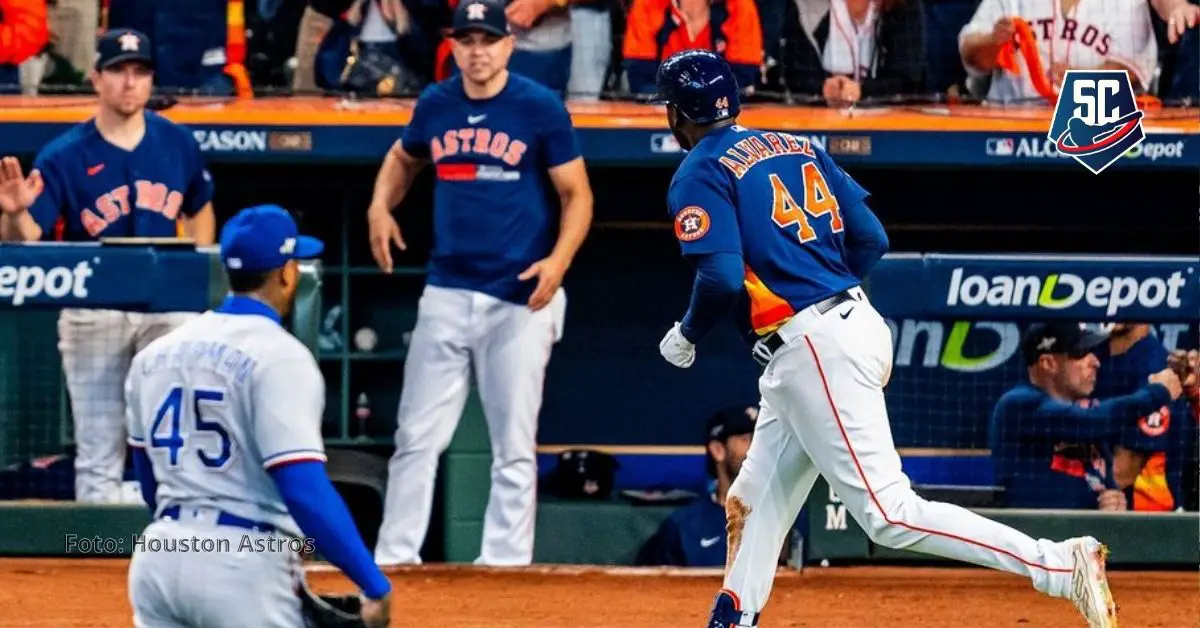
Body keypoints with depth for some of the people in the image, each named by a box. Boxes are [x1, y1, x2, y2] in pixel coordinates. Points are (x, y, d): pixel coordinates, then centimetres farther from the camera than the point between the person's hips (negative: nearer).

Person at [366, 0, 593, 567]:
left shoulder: (540, 107, -6)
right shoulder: (435, 105, 6)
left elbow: (577, 194, -3)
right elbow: (403, 158, 26)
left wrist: (559, 259, -19)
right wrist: (381, 206, 6)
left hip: (520, 299, -4)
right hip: (447, 293, 4)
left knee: (514, 446, 0)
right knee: (417, 436, 2)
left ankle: (505, 565, 5)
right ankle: (393, 560, 6)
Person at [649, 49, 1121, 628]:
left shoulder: (699, 174, -5)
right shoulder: (797, 149, 17)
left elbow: (721, 278, -18)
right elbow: (871, 240, 12)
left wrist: (687, 336, 1)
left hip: (811, 350, -10)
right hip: (854, 320, 10)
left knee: (889, 515, -13)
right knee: (753, 502, 18)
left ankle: (1062, 566, -22)